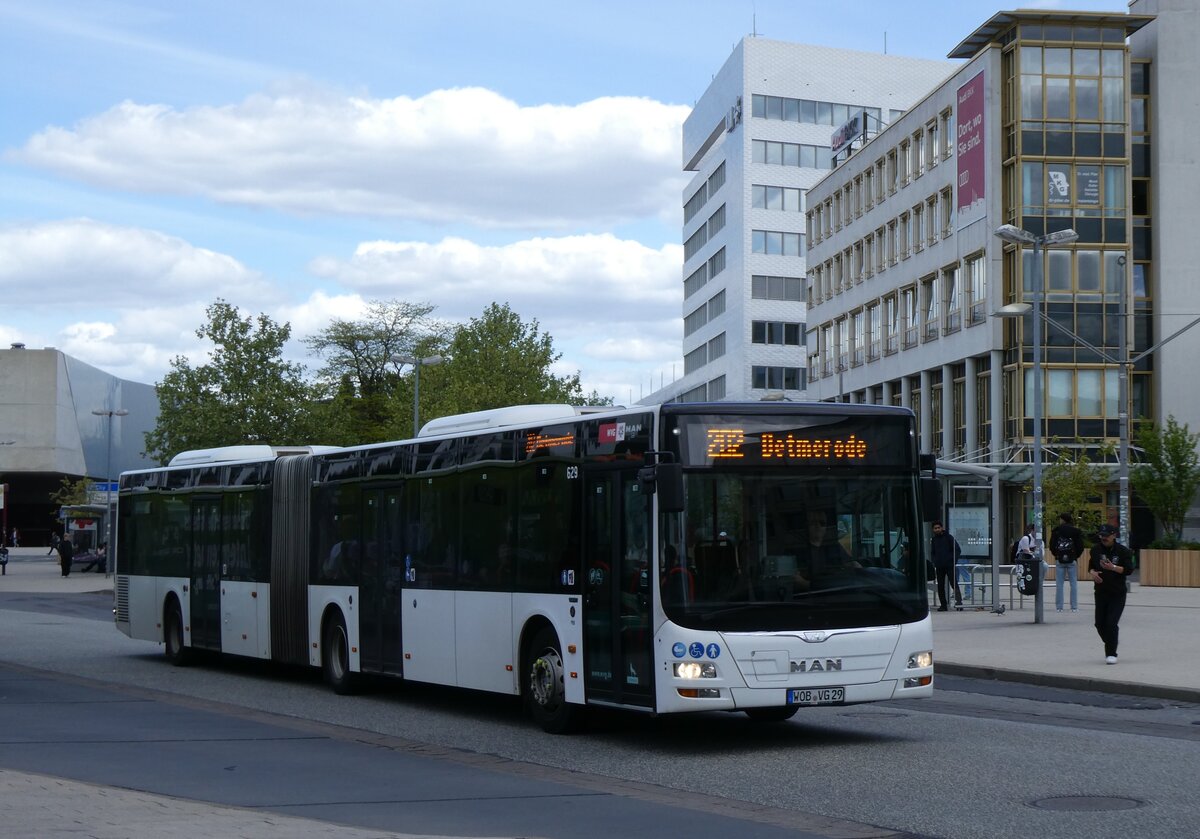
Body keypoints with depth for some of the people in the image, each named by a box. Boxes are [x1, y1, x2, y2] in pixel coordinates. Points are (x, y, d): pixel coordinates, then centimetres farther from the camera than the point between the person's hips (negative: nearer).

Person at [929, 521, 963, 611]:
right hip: (939, 567, 5)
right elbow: (932, 553, 21)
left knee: (954, 584, -12)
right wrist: (934, 562, 6)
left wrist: (954, 560, -10)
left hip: (949, 566, -5)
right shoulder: (934, 540, 12)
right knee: (940, 586, 5)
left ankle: (959, 602, -17)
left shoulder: (948, 537, -1)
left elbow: (958, 550, -1)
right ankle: (943, 605, 9)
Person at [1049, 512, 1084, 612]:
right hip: (1072, 560, 0)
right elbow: (1080, 547, -4)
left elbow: (1051, 546, -3)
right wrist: (1076, 556, 11)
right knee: (1074, 583, 4)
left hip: (1060, 560, 0)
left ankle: (1059, 606, 3)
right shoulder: (1076, 531, -2)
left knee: (1059, 584, 4)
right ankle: (1074, 606, 2)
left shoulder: (1056, 531, -3)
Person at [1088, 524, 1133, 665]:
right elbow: (1091, 565, 16)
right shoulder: (1096, 549, 5)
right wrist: (1092, 572, -6)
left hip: (1117, 594, -4)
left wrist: (1113, 567, -26)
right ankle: (1109, 646, 33)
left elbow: (1129, 569, -12)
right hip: (1101, 592, 5)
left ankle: (1111, 653, -4)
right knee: (1100, 623, 7)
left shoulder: (1123, 551, -8)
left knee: (1111, 623, -13)